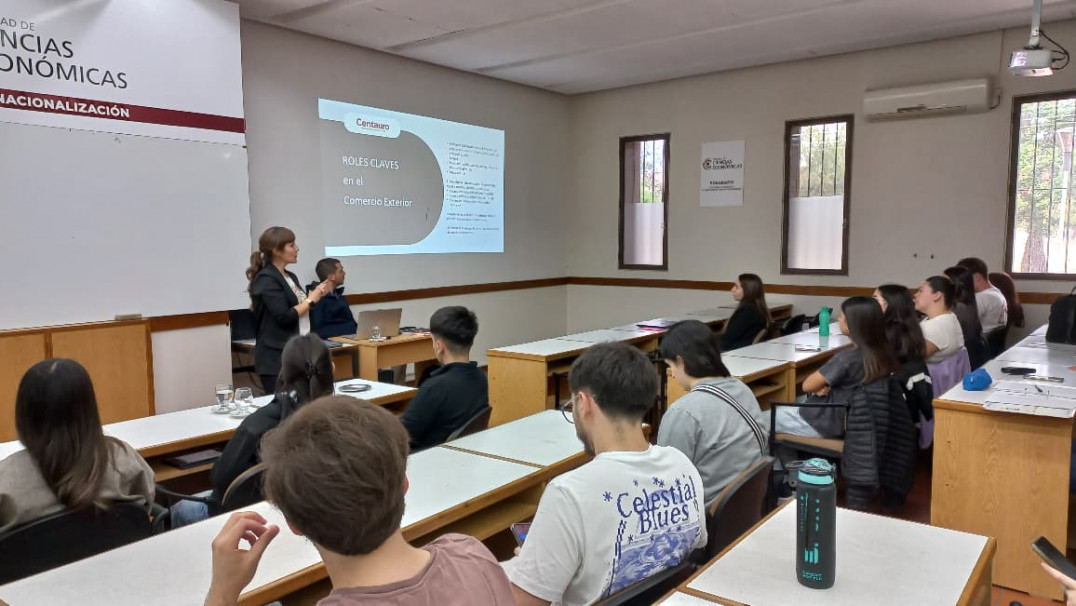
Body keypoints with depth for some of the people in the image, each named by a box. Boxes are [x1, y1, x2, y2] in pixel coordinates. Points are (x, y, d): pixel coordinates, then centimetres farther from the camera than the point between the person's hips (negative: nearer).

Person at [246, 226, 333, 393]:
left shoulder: (290, 277, 14)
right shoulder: (266, 280, -13)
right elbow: (284, 316, -21)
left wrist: (317, 295, 8)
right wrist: (310, 300, -11)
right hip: (277, 359, -8)